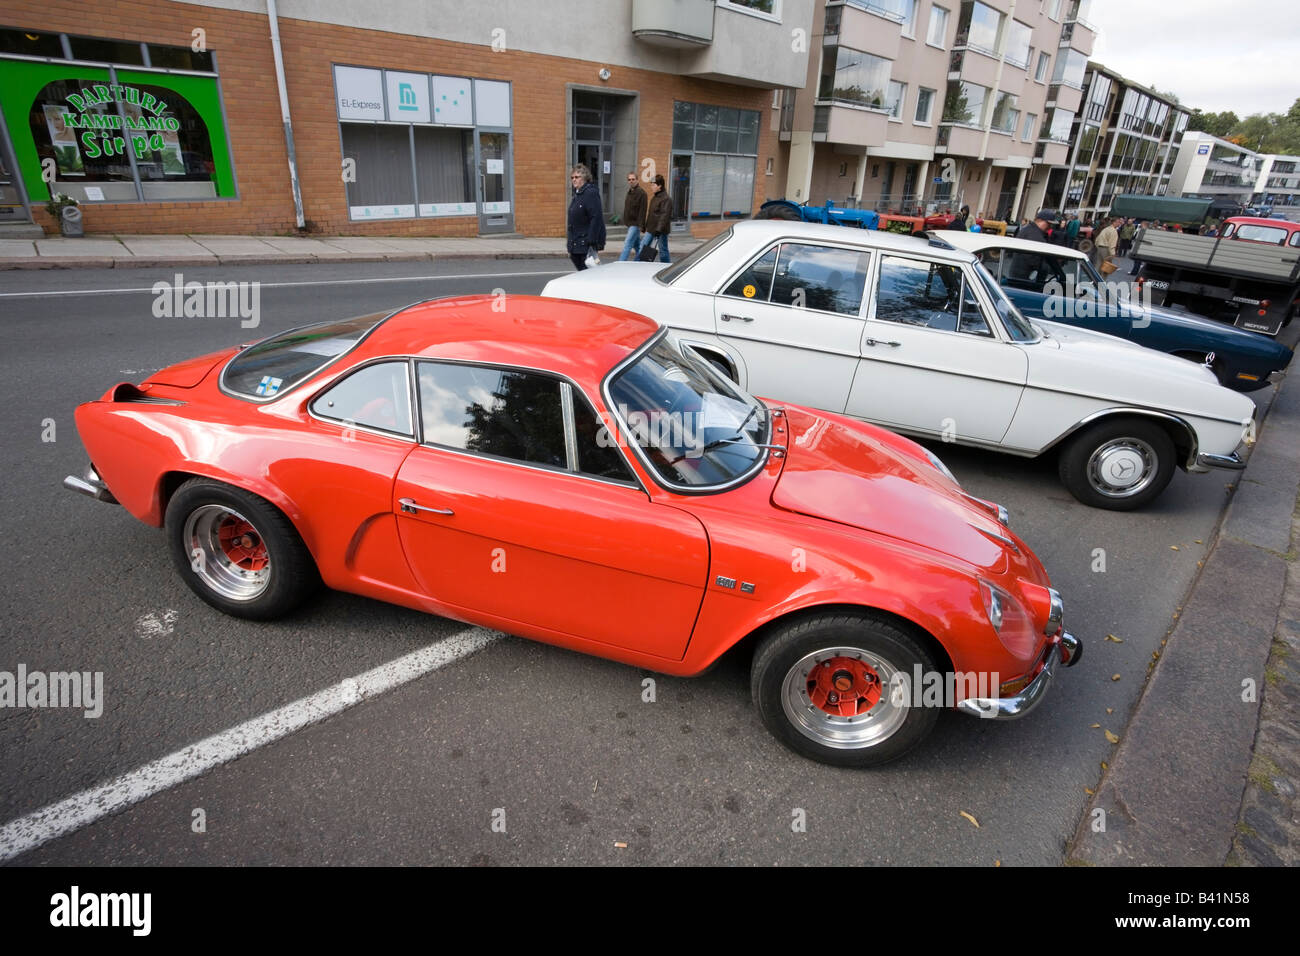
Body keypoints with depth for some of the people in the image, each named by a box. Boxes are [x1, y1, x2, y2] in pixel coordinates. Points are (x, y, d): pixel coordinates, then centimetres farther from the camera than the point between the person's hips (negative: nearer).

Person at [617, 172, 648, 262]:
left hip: (635, 224, -9)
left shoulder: (641, 193, -12)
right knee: (637, 245, 15)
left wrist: (640, 225, -23)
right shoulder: (629, 192, 15)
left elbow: (642, 210, -18)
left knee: (627, 245, -14)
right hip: (630, 224, 9)